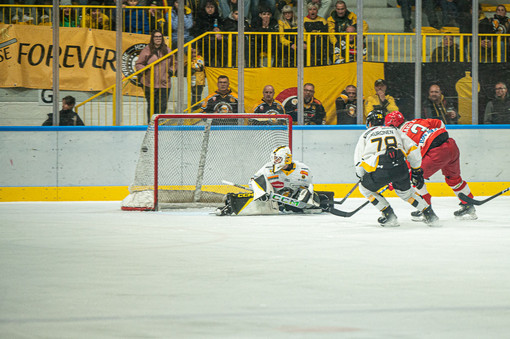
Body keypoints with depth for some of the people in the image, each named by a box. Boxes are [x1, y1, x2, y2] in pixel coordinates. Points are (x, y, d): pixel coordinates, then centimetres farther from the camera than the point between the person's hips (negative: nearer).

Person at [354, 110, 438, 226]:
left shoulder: (366, 135, 21)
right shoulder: (395, 130, 26)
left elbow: (358, 161, 18)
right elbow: (413, 150, 19)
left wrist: (362, 177, 36)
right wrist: (417, 171, 29)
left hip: (379, 171, -3)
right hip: (401, 168, 4)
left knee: (365, 188, 23)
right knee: (404, 190, 31)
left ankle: (389, 215, 15)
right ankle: (429, 214, 24)